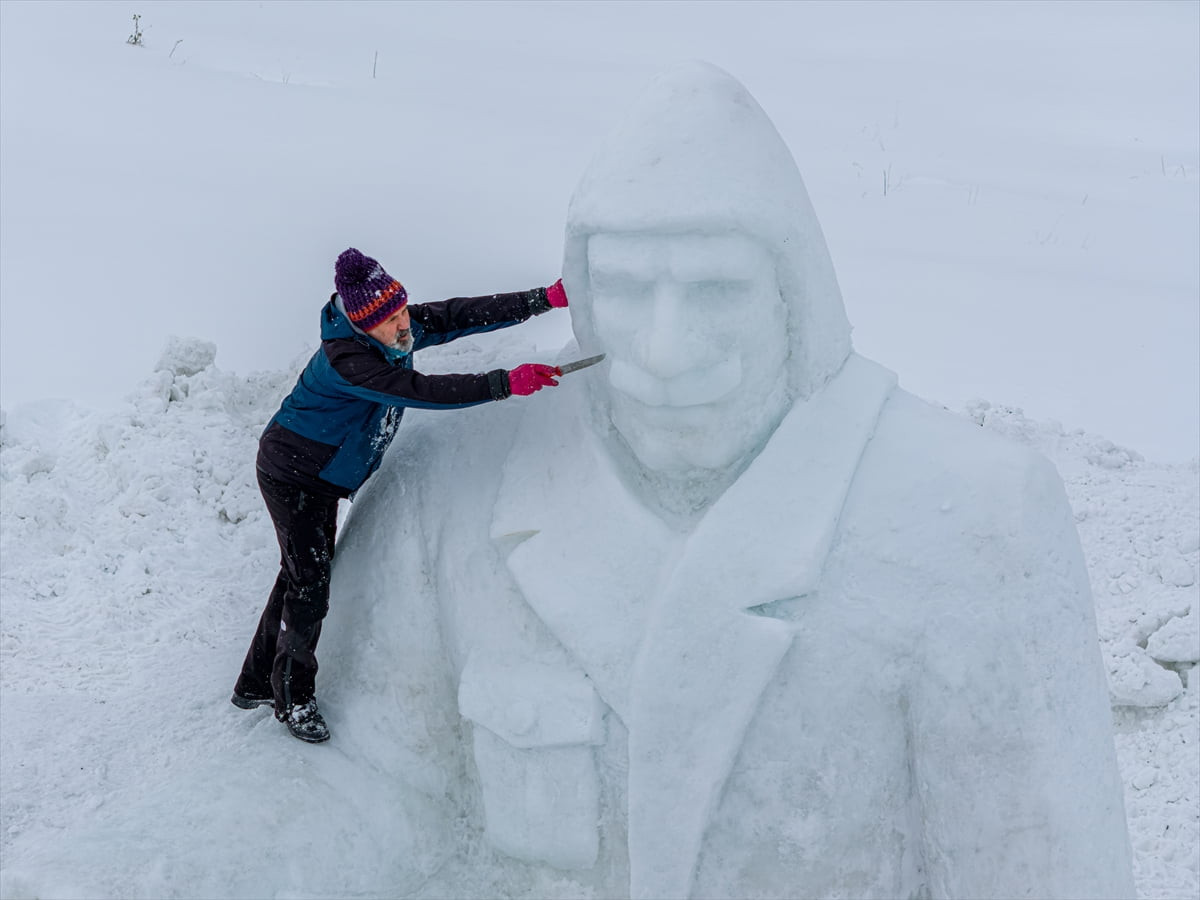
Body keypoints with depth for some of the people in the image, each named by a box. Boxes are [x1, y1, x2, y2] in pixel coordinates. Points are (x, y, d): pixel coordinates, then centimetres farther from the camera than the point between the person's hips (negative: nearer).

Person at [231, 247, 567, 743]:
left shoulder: (401, 329, -11)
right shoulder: (344, 360, -34)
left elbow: (465, 314, -12)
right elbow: (421, 390, -41)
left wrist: (548, 297, -18)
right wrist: (507, 383, -44)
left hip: (324, 478, 9)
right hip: (292, 474, -9)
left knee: (301, 575, 16)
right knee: (310, 583, -4)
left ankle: (257, 683, 30)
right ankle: (293, 698, 14)